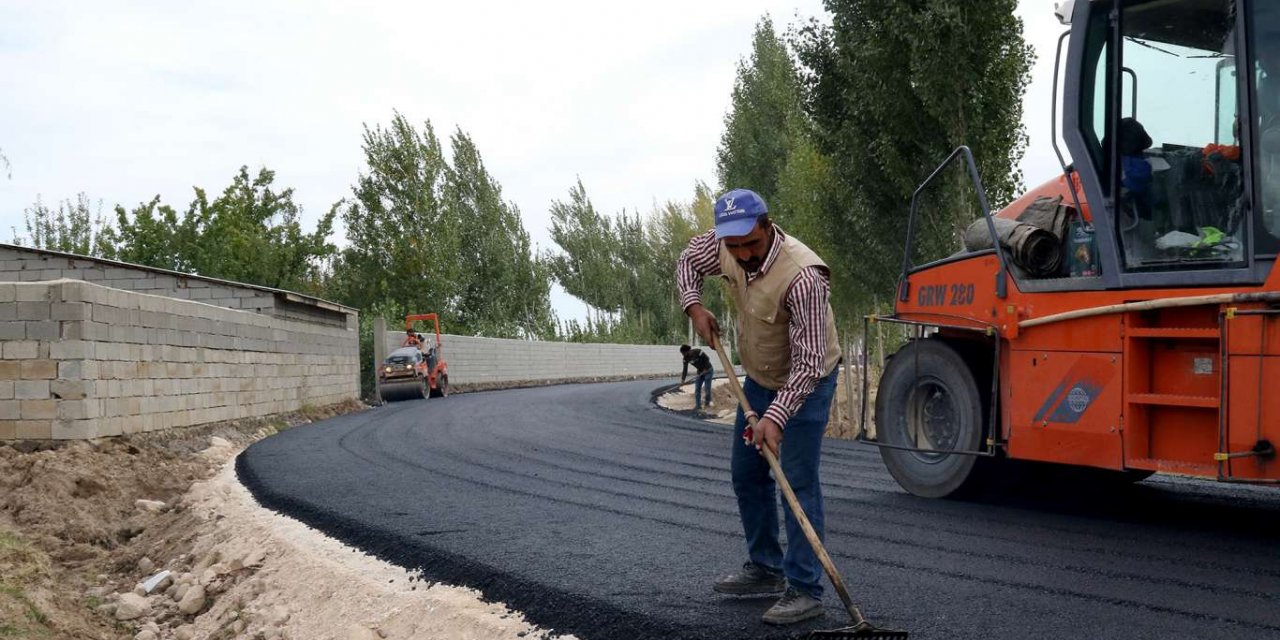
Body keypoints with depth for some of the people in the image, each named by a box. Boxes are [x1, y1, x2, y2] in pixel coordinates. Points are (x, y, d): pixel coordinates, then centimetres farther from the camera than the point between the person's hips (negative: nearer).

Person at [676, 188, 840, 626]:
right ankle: (765, 569, 28)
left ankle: (805, 590, -6)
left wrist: (776, 416, -43)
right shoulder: (725, 249, -14)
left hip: (805, 383, -8)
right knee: (747, 475, 14)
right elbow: (689, 260, 9)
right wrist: (695, 307, -8)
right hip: (758, 379, 8)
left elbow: (808, 362, -35)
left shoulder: (801, 276, -35)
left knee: (798, 483, -11)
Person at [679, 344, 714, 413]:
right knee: (697, 389, -3)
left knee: (707, 388, -5)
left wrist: (705, 369, -20)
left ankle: (708, 403, 14)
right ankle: (698, 405, -1)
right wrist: (683, 380, -12)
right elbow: (685, 369, -7)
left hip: (708, 370, -6)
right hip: (700, 372, 6)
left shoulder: (698, 352, -27)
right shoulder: (686, 358, -9)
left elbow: (707, 359, -20)